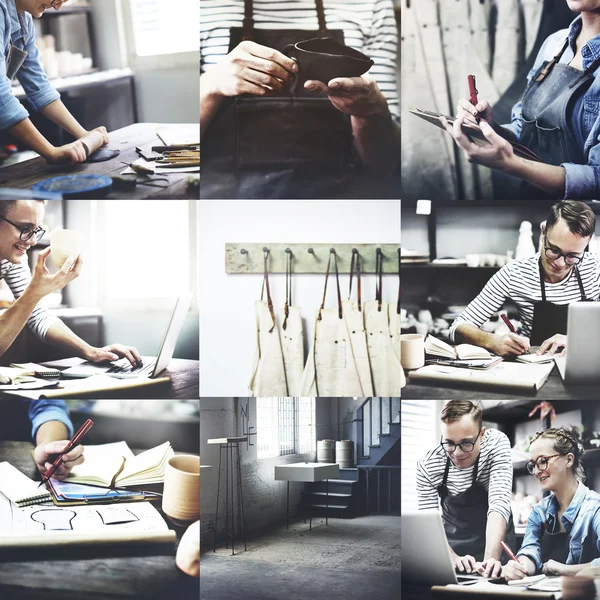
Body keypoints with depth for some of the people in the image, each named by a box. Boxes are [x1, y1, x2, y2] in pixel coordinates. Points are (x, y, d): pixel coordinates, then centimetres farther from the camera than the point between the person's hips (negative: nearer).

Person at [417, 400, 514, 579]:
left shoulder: (496, 443, -17)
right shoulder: (427, 465, -15)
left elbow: (499, 504, -25)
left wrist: (491, 559, -38)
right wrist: (453, 559, -33)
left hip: (495, 542, -1)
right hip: (452, 548, 2)